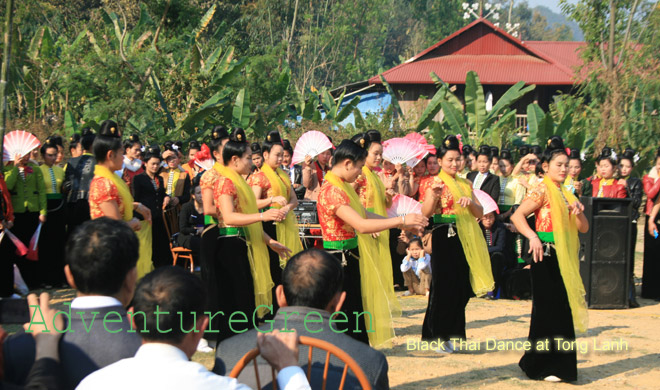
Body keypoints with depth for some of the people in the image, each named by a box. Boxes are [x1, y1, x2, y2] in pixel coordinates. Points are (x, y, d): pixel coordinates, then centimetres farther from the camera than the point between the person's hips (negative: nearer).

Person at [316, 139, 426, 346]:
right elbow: (361, 225, -29)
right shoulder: (331, 191, -21)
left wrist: (403, 225, 8)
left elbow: (366, 214, 16)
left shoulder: (343, 187, 12)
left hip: (350, 258, 10)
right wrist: (401, 220, -24)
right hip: (339, 260, -10)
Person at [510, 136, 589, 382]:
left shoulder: (565, 194, 15)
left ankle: (560, 365, 21)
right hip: (546, 255, -8)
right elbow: (517, 216, -17)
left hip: (564, 258, 8)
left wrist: (578, 211, -4)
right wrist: (533, 237, -30)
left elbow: (583, 228, 15)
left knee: (562, 310, 10)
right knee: (548, 309, -5)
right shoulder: (542, 190, -7)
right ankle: (543, 367, 3)